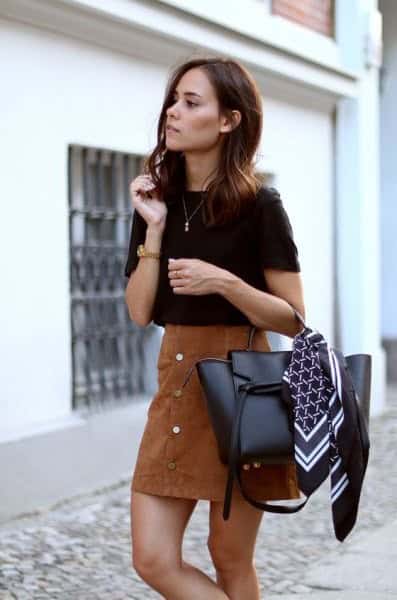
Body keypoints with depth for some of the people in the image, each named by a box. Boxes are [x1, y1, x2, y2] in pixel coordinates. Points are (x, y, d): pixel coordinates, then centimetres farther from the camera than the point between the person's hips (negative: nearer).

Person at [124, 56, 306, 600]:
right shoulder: (158, 198, 7)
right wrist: (154, 229, -6)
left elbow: (294, 320, -8)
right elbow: (140, 312, 2)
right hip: (177, 382, 5)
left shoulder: (258, 205, -8)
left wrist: (224, 281, -22)